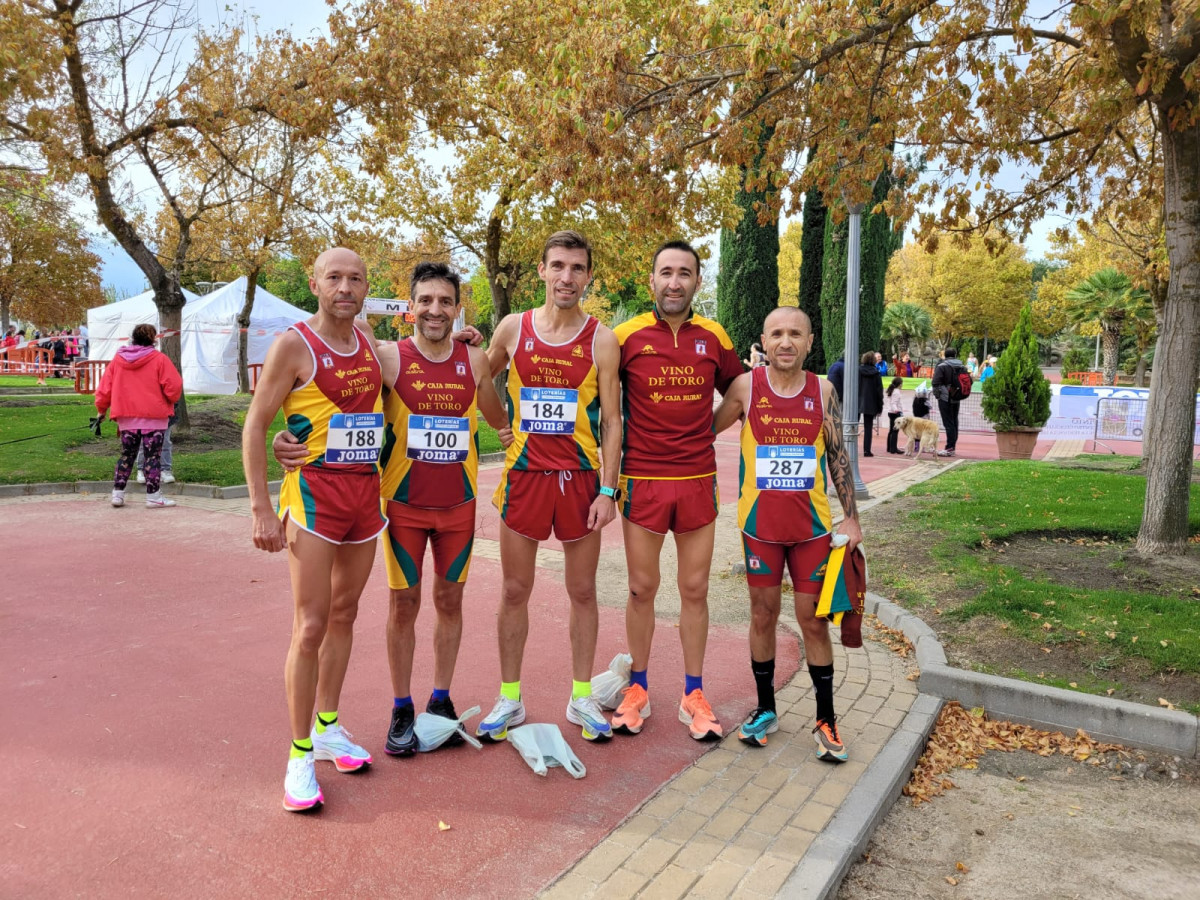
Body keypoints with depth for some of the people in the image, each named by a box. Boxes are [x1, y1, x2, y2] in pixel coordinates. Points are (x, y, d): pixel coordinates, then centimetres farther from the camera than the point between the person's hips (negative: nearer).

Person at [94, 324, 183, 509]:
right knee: (152, 456, 1)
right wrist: (171, 400, 8)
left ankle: (118, 493, 14)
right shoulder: (158, 359, -7)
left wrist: (101, 408, 21)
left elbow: (105, 388, 8)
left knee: (126, 455, 15)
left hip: (126, 417, 4)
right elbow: (174, 386, -13)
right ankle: (153, 496, 1)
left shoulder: (117, 360, 7)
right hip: (153, 417, -4)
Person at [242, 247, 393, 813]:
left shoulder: (368, 343, 10)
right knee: (311, 625, -5)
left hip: (367, 492, 6)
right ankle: (300, 754, 7)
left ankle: (327, 727, 28)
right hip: (313, 491, -6)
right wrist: (261, 507, -13)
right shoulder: (294, 344, -7)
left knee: (344, 613, 14)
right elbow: (256, 426, -7)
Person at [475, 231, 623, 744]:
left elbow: (611, 421, -2)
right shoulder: (513, 329, 2)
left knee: (583, 591, 8)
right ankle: (509, 699, 21)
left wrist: (607, 490, -8)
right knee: (515, 590, 7)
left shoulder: (601, 340, -2)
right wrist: (503, 429, 7)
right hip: (524, 475, 1)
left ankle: (581, 697, 23)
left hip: (580, 479, -1)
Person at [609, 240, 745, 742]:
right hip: (642, 480, -2)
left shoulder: (714, 338, 4)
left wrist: (703, 432, 9)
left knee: (695, 590, 8)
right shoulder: (627, 336, -3)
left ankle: (693, 696, 21)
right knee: (641, 589, 7)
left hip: (698, 481, 2)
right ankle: (638, 690, 23)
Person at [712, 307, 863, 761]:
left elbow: (838, 456, 4)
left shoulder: (822, 391, -1)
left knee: (814, 619, 6)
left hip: (812, 523, 0)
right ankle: (765, 709, 27)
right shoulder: (745, 387, -5)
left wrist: (851, 516, 2)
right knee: (763, 614, 10)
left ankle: (825, 720, 20)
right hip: (759, 522, 0)